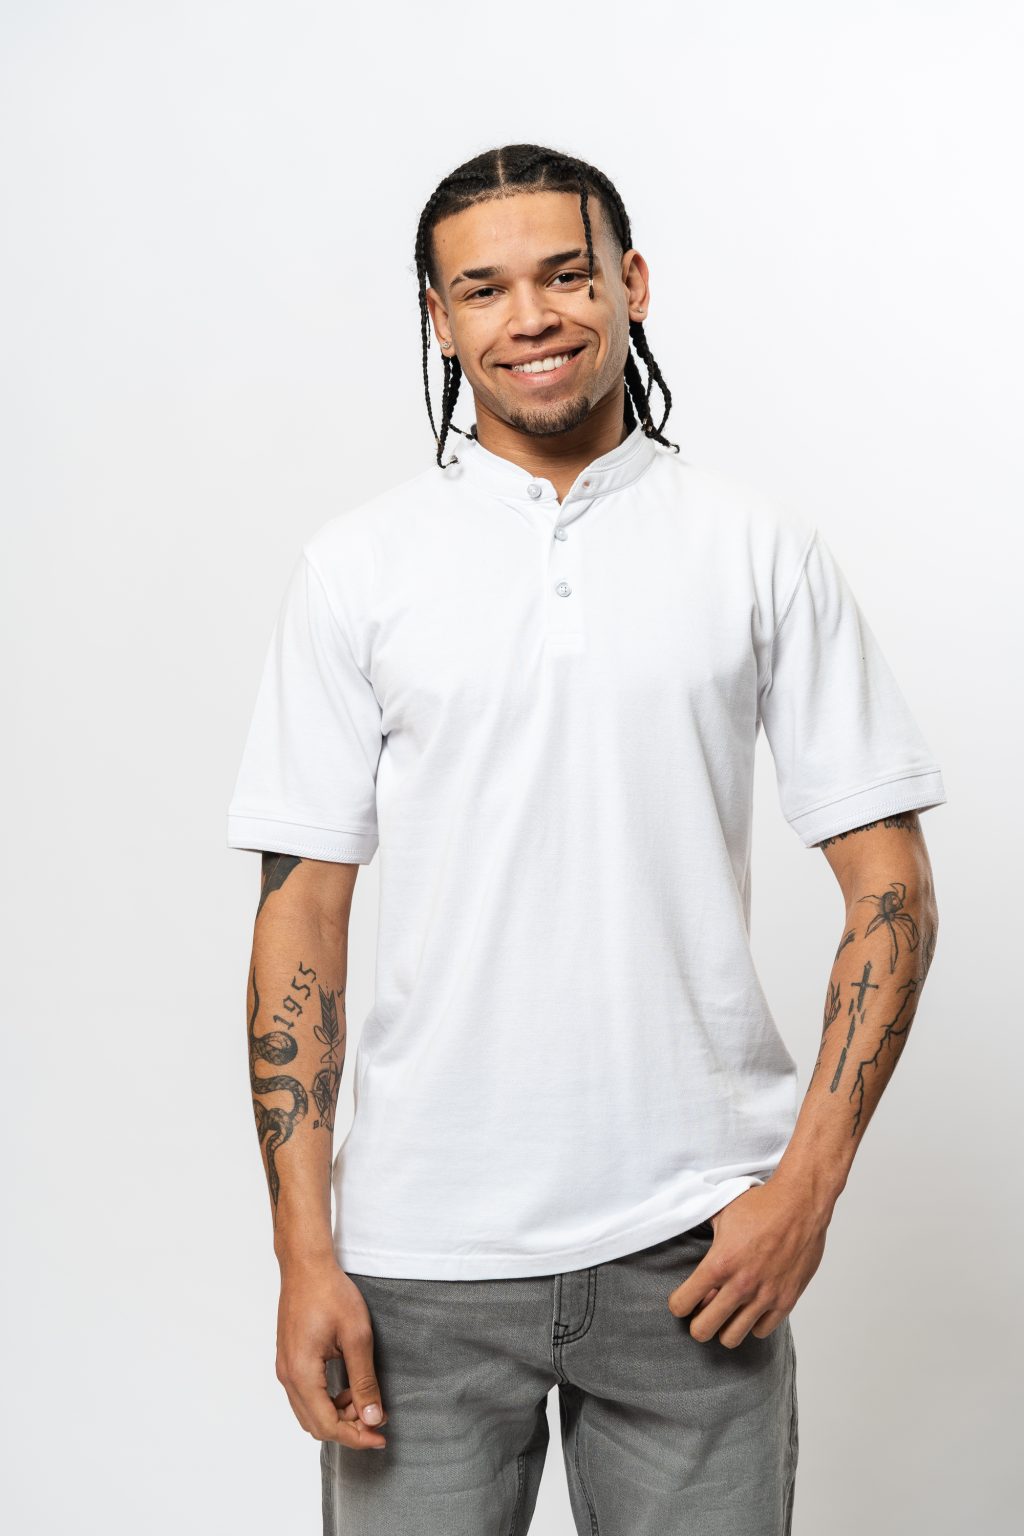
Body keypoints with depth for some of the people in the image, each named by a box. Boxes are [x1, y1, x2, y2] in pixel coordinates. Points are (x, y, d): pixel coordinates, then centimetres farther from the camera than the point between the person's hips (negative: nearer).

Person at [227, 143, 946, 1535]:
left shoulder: (762, 549, 2)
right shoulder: (359, 565, 2)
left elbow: (890, 885, 2)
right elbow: (304, 909, 1)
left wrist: (809, 1184, -8)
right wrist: (305, 1251, -4)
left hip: (694, 1247, 0)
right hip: (424, 1254, 0)